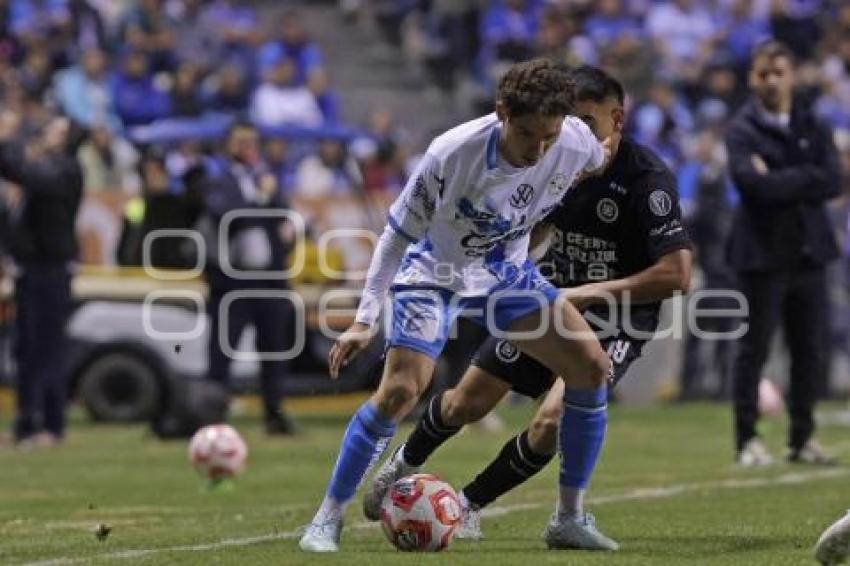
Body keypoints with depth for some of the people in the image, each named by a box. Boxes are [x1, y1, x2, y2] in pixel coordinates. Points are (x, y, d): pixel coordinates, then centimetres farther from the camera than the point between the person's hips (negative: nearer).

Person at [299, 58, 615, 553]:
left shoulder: (577, 144, -22)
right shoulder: (453, 154, -32)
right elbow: (399, 232, -20)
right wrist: (365, 320, -19)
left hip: (508, 272, 4)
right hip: (435, 274, -4)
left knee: (592, 366, -8)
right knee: (400, 391, -21)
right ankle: (329, 517, -5)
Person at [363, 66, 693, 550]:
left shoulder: (647, 177, -26)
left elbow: (676, 274, -31)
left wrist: (588, 293, -29)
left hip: (617, 316, -5)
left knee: (555, 418, -24)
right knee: (466, 403, 8)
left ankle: (470, 504, 0)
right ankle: (405, 465, 41)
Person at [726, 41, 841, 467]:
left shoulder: (813, 127, 10)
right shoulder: (742, 130, -2)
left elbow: (833, 181, -5)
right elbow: (754, 184, -19)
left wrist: (779, 181, -12)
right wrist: (805, 180, -10)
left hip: (808, 251, 4)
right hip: (762, 252, -4)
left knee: (810, 351, 8)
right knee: (754, 349, -1)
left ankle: (802, 438, 19)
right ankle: (748, 440, 7)